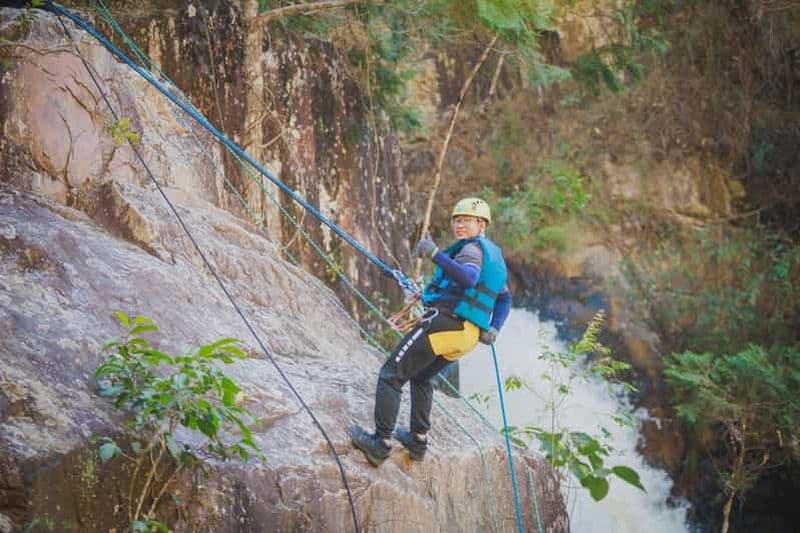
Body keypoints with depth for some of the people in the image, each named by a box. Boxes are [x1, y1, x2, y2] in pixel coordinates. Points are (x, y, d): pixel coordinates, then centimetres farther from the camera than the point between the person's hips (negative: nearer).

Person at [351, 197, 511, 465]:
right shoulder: (494, 255, 23)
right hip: (467, 335, 10)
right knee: (421, 377, 31)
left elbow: (469, 277, -30)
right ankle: (418, 440, 29)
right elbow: (505, 298, 27)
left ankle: (381, 442, -12)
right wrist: (493, 329, 16)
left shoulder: (473, 248, -7)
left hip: (444, 322, -10)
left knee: (391, 374, -6)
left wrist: (435, 255, -33)